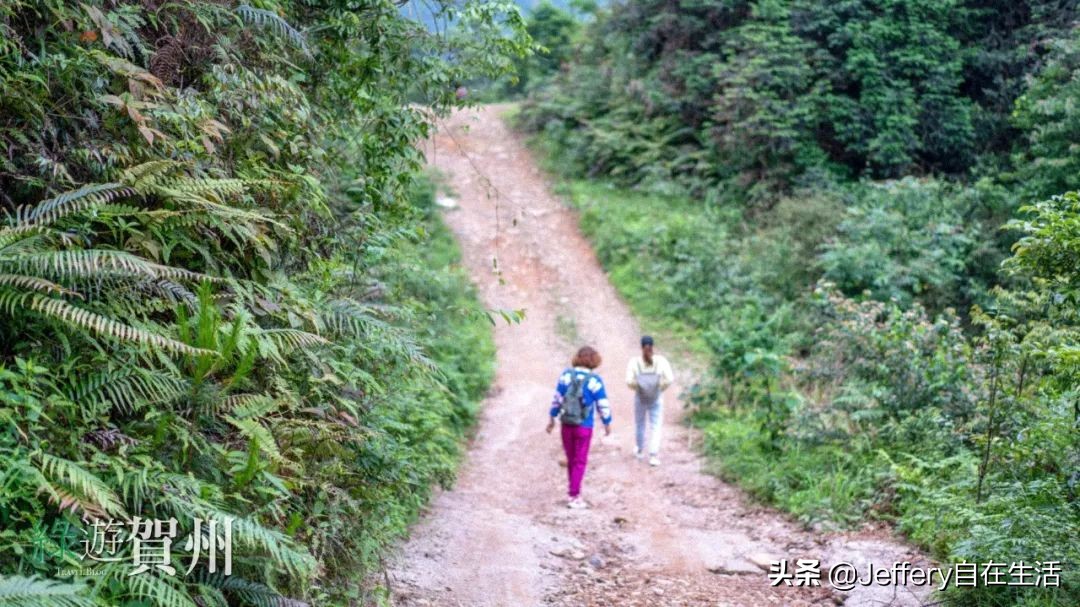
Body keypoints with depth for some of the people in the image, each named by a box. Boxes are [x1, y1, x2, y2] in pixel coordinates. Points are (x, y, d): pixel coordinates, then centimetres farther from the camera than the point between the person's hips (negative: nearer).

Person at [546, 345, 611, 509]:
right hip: (584, 427, -4)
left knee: (571, 460, 16)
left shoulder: (566, 375, -1)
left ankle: (572, 492, 24)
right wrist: (607, 423, 8)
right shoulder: (594, 380, -10)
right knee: (579, 461, 3)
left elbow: (556, 398, 2)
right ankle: (574, 496, 2)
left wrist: (552, 418, 11)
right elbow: (603, 405, -5)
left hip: (566, 424, 4)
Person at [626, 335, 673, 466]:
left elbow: (629, 381, -19)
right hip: (657, 398, -1)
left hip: (640, 398, 1)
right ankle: (654, 456, -7)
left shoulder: (634, 362, -12)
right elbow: (669, 379, -16)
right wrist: (660, 388, 0)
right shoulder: (661, 361, -11)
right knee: (655, 427, 4)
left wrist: (637, 388, 0)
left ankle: (640, 450, 38)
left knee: (639, 424, 21)